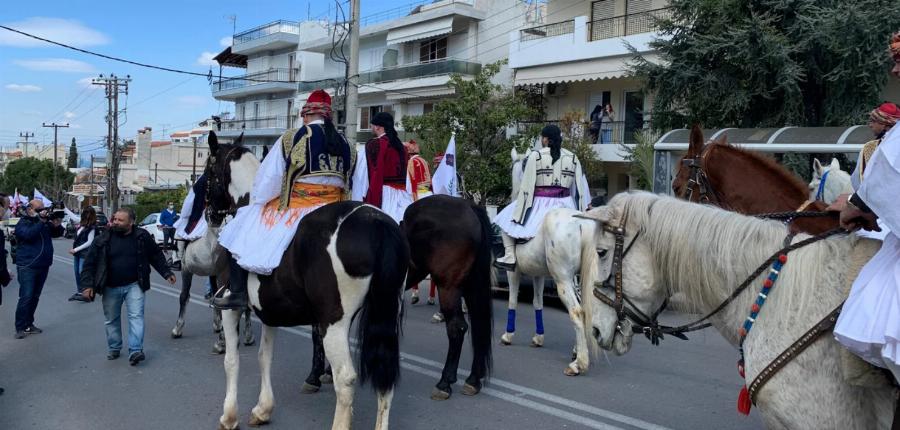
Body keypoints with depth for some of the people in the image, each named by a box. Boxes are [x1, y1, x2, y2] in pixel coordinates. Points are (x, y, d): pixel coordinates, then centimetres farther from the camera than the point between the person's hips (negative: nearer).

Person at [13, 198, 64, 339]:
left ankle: (29, 324, 20)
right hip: (27, 267, -6)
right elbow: (29, 234, -24)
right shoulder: (23, 223, -5)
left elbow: (57, 233, 11)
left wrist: (57, 225, -9)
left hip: (43, 266, 6)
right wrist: (41, 221, -27)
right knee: (26, 297, -10)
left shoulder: (45, 221, 11)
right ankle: (20, 328, -4)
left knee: (35, 297, 11)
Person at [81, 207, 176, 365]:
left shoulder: (142, 237, -3)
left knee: (136, 316, -11)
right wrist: (87, 285, -10)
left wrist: (166, 273, 6)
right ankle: (114, 349, 29)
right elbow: (90, 262, -2)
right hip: (110, 288, 2)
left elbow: (156, 256, 9)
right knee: (111, 320, 13)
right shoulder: (103, 239, -4)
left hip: (134, 285, -2)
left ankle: (135, 350, -13)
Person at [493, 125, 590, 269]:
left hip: (540, 204, -3)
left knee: (506, 220, 15)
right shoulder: (573, 158, 7)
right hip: (565, 205, 3)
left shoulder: (535, 156, -5)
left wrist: (518, 215, -3)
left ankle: (510, 257, 5)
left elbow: (526, 187, -7)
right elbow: (580, 189, 7)